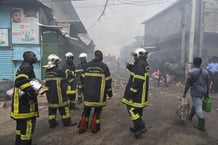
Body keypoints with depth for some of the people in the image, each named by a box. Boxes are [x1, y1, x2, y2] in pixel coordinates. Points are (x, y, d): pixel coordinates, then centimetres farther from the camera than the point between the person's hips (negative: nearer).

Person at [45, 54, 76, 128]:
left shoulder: (47, 72, 7)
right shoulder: (59, 71, -15)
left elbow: (46, 83, 14)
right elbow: (64, 83, -8)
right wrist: (64, 91, 7)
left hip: (49, 94, 7)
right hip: (58, 94, -7)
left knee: (52, 108, 14)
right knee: (63, 108, 3)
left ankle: (52, 123, 21)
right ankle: (67, 122, 11)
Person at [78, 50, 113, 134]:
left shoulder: (87, 65, 0)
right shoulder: (104, 66, -7)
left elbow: (82, 79, 4)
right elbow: (108, 81, -5)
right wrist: (109, 92, 7)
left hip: (88, 93, 3)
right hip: (99, 94, -2)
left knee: (86, 110, 15)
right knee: (97, 110, 13)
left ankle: (82, 127, 21)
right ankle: (95, 128, 20)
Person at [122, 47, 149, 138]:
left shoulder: (140, 64, -19)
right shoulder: (143, 64, 14)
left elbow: (138, 80, -26)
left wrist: (131, 92, -23)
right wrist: (129, 66, 19)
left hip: (137, 93, -10)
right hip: (141, 93, 10)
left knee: (132, 110, -3)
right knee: (137, 110, 18)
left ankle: (141, 127, 1)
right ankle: (137, 127, 30)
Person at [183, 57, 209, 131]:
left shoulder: (191, 72, -11)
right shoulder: (205, 72, 6)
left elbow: (188, 84, -14)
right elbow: (207, 84, 9)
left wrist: (185, 93, -6)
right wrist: (207, 93, 16)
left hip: (196, 92, -7)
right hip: (203, 91, 7)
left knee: (198, 108, -4)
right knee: (195, 104, 22)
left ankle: (201, 125, -2)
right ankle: (190, 117, 39)